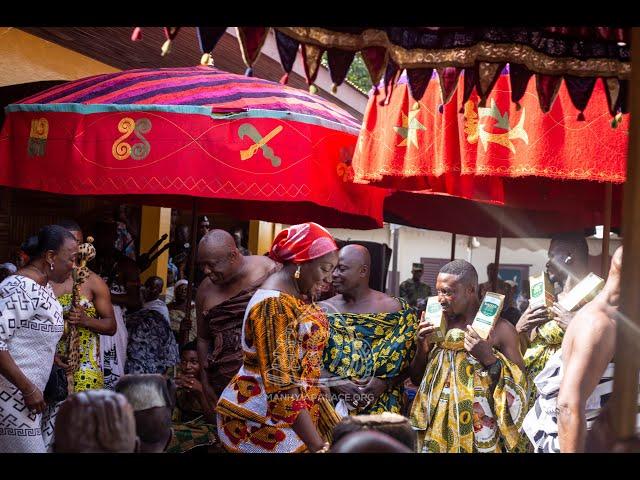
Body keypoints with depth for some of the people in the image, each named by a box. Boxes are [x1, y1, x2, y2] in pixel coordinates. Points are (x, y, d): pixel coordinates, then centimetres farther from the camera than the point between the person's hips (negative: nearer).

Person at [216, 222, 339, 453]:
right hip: (264, 422, -9)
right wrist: (317, 445, -29)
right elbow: (282, 387, -28)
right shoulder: (274, 305, -22)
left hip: (295, 415, 9)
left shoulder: (294, 294, 8)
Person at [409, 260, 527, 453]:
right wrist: (422, 347, -7)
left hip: (477, 432, -4)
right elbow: (417, 380, 10)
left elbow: (519, 387, -8)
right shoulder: (439, 325, 4)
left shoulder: (501, 328, -8)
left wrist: (488, 358, -21)